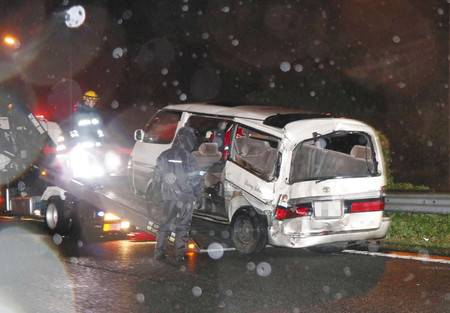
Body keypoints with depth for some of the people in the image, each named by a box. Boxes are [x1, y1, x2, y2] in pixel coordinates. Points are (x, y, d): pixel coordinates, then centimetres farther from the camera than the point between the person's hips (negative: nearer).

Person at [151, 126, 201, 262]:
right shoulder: (188, 158, -13)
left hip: (167, 198, 4)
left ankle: (159, 252, 15)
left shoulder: (164, 156, 3)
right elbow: (195, 180, -9)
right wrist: (196, 196, 5)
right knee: (182, 227, 6)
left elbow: (156, 178, 9)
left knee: (165, 225, 15)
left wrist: (162, 194, 19)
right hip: (185, 200, -4)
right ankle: (180, 255, 7)